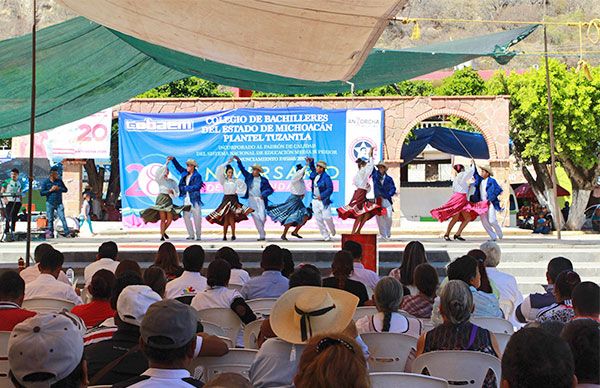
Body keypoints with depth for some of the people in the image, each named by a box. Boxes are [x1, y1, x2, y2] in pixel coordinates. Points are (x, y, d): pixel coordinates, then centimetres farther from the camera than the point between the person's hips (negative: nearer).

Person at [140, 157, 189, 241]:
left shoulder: (172, 181, 14)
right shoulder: (160, 180, 4)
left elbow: (177, 193, 12)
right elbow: (159, 173, -18)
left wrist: (172, 191, -10)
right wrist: (166, 163, -18)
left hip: (169, 200, 4)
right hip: (161, 199, -4)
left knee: (170, 219, -1)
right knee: (163, 219, -11)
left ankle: (163, 231, 24)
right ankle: (162, 236, -6)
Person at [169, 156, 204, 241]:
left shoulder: (197, 176, -6)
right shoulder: (185, 173, 12)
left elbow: (197, 186, -17)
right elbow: (178, 166, 23)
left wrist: (186, 188, -13)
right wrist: (173, 159, 13)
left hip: (195, 200, -6)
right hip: (186, 199, 6)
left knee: (197, 217, -4)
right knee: (186, 217, 2)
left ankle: (198, 235, 5)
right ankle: (191, 235, 10)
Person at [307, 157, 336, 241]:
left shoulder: (326, 177, -13)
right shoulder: (314, 174, 8)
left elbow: (330, 189, -16)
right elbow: (312, 167, 30)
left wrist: (322, 196, -21)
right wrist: (310, 161, 11)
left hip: (323, 201, -7)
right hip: (315, 201, 7)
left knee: (327, 217, -7)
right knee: (318, 219, 2)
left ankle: (332, 230, 23)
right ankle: (326, 236, 8)